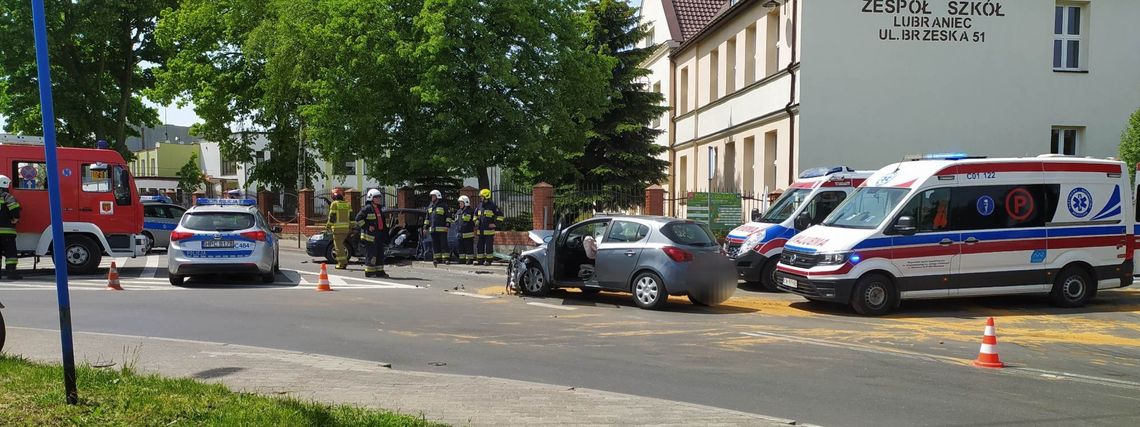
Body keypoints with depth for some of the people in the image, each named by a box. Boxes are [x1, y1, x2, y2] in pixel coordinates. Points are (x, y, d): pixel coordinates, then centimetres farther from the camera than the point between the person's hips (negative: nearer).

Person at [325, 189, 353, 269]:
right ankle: (344, 261, 15)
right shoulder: (348, 204, 10)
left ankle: (342, 263, -2)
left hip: (337, 228, -6)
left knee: (338, 246, -1)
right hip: (346, 228, 6)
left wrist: (327, 226, 0)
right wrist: (350, 227, 19)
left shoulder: (334, 204, -8)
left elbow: (332, 217, -10)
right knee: (340, 245, 18)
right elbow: (351, 217, 12)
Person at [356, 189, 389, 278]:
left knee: (380, 254, 10)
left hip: (379, 235, 9)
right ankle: (369, 272, 1)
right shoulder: (367, 208, -9)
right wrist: (367, 227, -17)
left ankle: (379, 271, 16)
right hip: (370, 235, -9)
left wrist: (385, 237, 22)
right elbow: (358, 219, -16)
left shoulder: (379, 209, 18)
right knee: (371, 254, -6)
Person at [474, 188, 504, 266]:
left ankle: (489, 260, 3)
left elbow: (500, 215, -7)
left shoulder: (492, 205, -6)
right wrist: (476, 222, 18)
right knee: (480, 245, 8)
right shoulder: (480, 205, 13)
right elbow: (476, 214, 31)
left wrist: (495, 224, -10)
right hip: (480, 230, 6)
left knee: (489, 246, -3)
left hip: (489, 230, -6)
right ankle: (480, 260, 15)